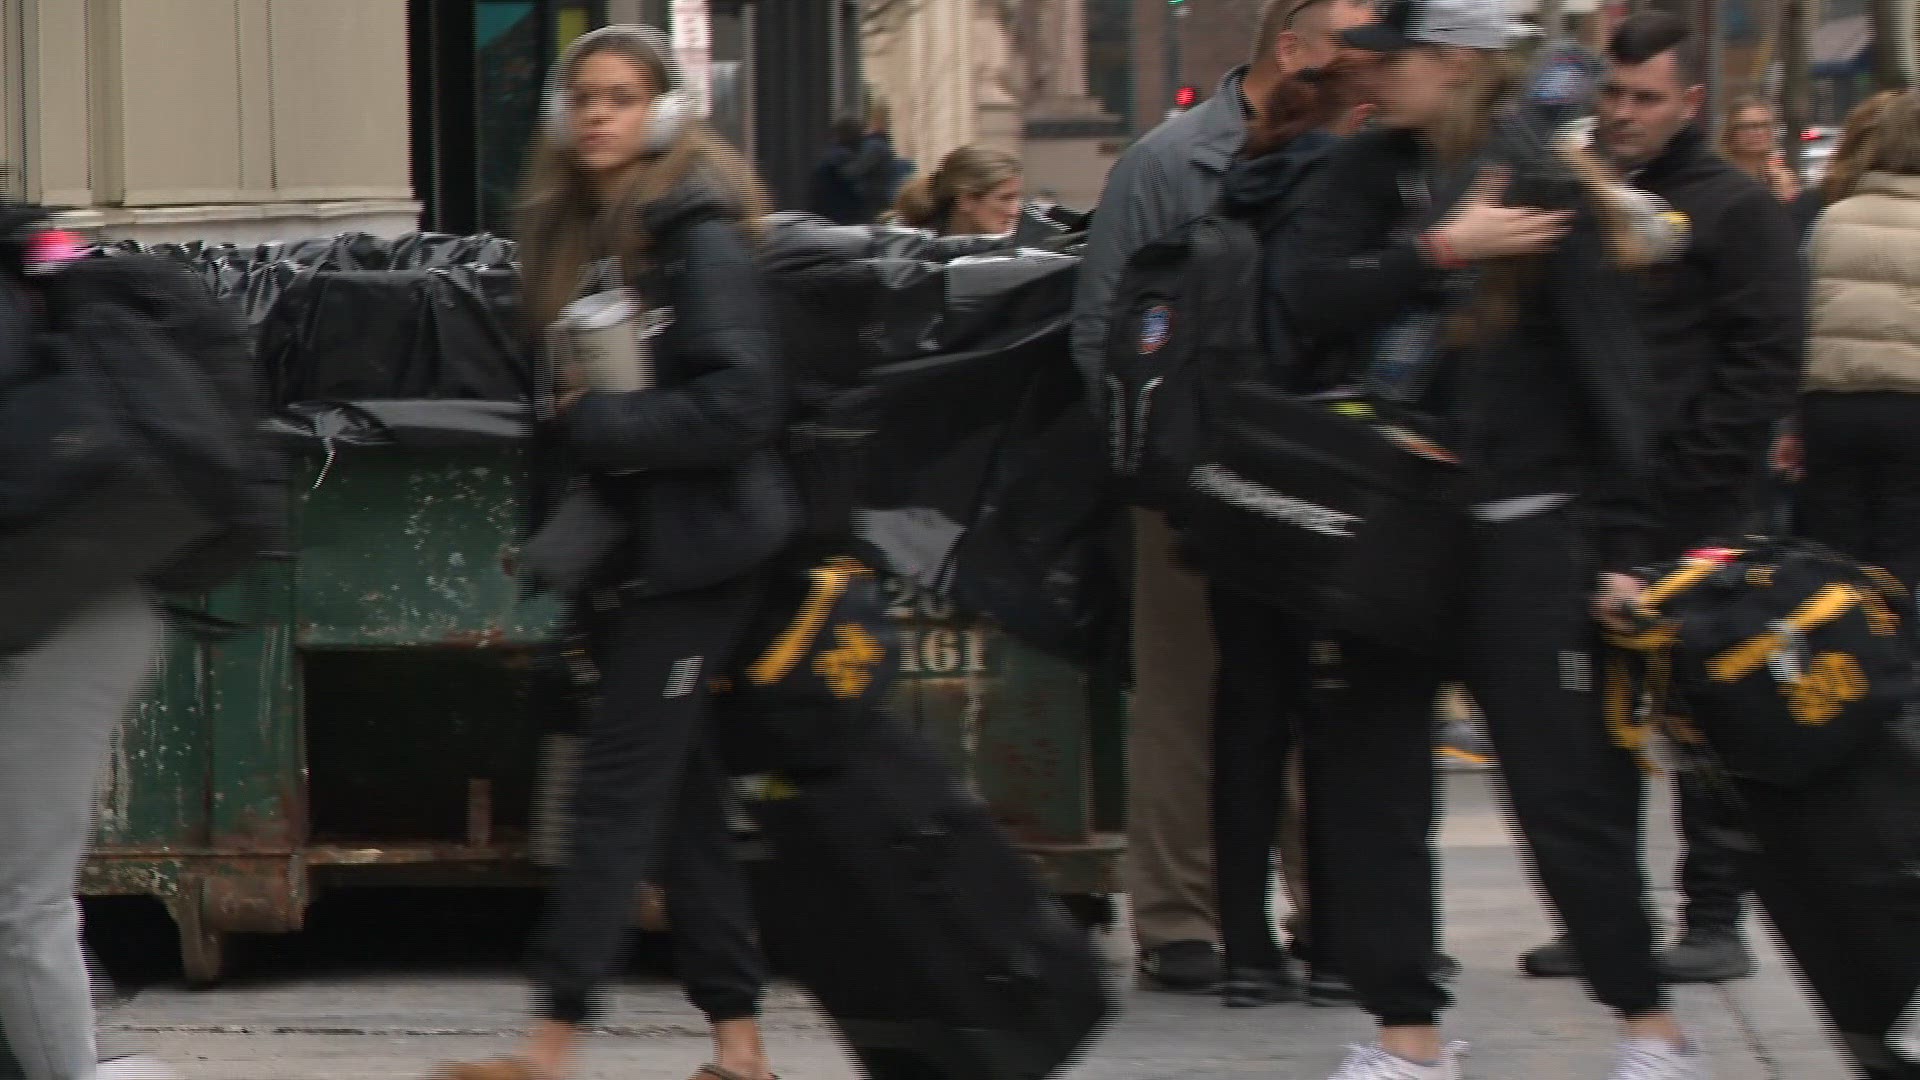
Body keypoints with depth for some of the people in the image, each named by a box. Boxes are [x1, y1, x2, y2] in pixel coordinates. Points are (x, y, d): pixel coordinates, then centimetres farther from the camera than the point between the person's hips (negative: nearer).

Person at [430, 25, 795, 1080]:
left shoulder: (697, 237, -11)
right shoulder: (571, 238, 12)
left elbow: (741, 400, -19)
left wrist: (603, 422, -18)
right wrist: (549, 525, 9)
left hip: (691, 553, -8)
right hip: (617, 552, 8)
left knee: (617, 789, -9)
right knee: (679, 796, 9)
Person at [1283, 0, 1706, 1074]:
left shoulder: (1547, 194, -7)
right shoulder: (1369, 175, 7)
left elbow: (1608, 376, -7)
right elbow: (1313, 303, -7)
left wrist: (1619, 547, -11)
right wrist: (1440, 252, -18)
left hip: (1518, 531, -6)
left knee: (1565, 793, -4)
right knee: (1367, 786, 5)